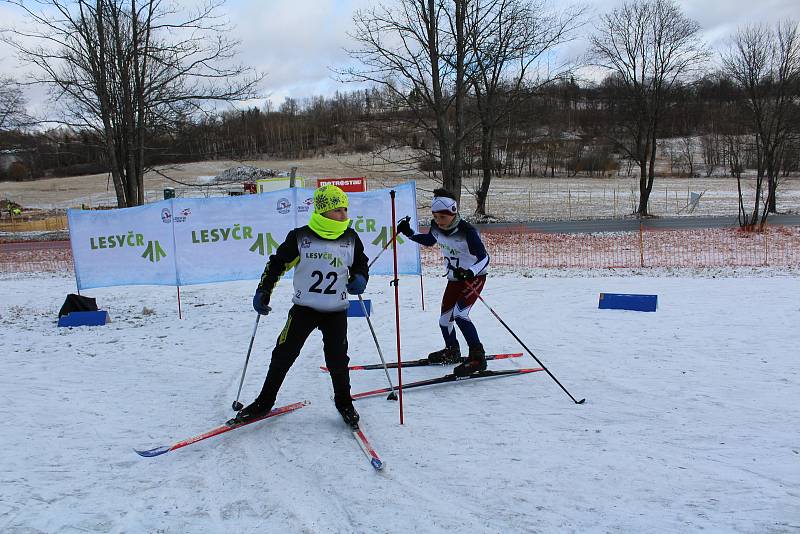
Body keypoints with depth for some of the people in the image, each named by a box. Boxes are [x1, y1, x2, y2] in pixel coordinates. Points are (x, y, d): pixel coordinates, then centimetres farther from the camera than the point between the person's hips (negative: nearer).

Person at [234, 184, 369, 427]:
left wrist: (360, 279, -5)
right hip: (304, 307, -1)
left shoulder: (350, 238, 2)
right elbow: (277, 263, 2)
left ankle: (344, 403, 23)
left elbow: (361, 264, 16)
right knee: (284, 354, 1)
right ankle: (265, 401, 17)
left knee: (337, 359, 1)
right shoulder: (300, 237, -6)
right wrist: (263, 292, -3)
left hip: (337, 311, 1)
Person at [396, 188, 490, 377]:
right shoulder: (437, 228, -7)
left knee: (459, 314, -24)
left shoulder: (467, 231, -27)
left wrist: (470, 272, -46)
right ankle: (452, 351, 40)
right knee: (444, 318, 13)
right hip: (454, 278, 7)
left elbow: (484, 257, -28)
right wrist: (409, 233, 3)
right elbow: (429, 241, 16)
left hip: (474, 277, -7)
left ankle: (478, 356, -17)